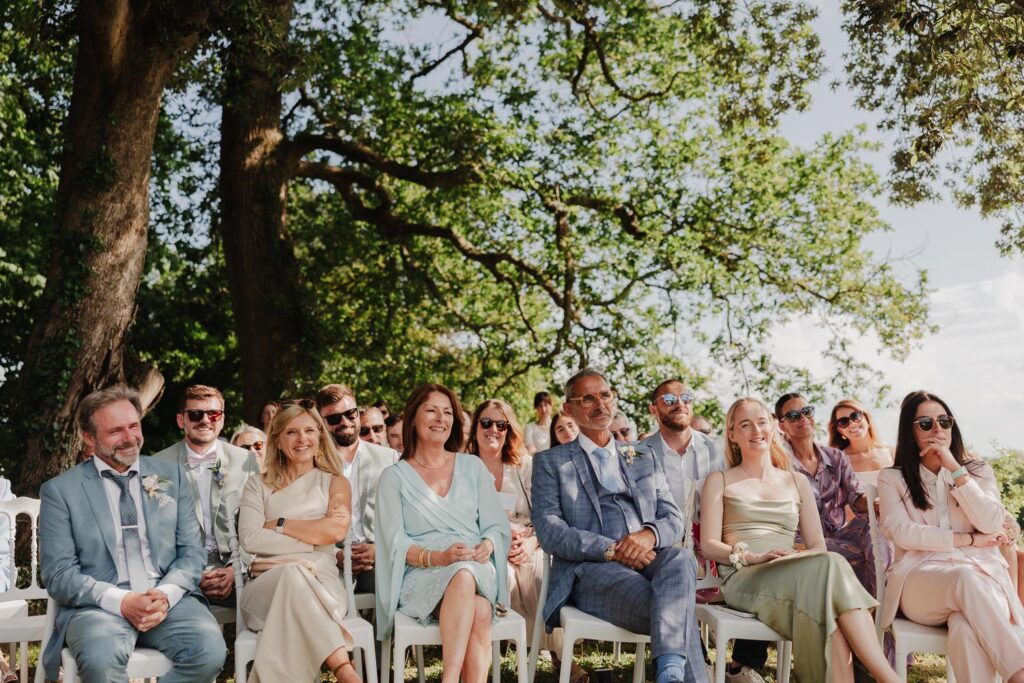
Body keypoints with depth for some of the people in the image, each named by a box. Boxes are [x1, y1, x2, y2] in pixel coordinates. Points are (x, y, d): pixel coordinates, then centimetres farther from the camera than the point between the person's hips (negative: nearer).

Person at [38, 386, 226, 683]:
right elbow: (58, 574, 0)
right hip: (99, 604, -2)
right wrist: (121, 601, -16)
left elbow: (192, 551, 11)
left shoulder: (171, 475, 13)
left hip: (169, 599, 2)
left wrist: (166, 594, -10)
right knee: (101, 659, -35)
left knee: (210, 650, -28)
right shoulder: (60, 490, 6)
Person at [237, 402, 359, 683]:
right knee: (293, 573, -36)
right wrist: (312, 538, -7)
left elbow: (335, 531, -5)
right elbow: (249, 539, -1)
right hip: (268, 583, 0)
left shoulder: (335, 482, 16)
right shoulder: (258, 485, 17)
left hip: (321, 582, 0)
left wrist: (278, 524, 1)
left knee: (296, 577, -37)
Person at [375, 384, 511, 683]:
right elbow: (396, 543, 0)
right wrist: (438, 557, -19)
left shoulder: (473, 467, 17)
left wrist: (487, 546, -11)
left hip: (478, 571, 2)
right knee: (463, 575, -37)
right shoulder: (394, 476, 9)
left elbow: (497, 525, 13)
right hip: (422, 577, -2)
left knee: (479, 612, -35)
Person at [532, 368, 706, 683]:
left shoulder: (643, 459, 26)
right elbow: (549, 530, -1)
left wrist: (650, 534, -10)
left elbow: (674, 519, 16)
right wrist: (610, 549, -16)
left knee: (681, 557, -36)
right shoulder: (550, 462, 12)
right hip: (590, 569, -4)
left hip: (648, 561, 4)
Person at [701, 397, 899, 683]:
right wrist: (753, 557, -15)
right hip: (743, 579, -3)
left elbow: (818, 546, 16)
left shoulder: (797, 482, 24)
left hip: (790, 577, 3)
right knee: (830, 566, -34)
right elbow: (709, 545, 4)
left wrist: (799, 560, -10)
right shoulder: (720, 482, 16)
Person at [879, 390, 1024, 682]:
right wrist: (969, 539, -6)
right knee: (965, 577, -39)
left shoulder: (978, 471, 18)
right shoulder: (892, 478, 12)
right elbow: (901, 532, -6)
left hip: (981, 576, 2)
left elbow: (991, 524, -2)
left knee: (967, 627, -37)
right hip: (920, 580, -1)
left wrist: (954, 469, -6)